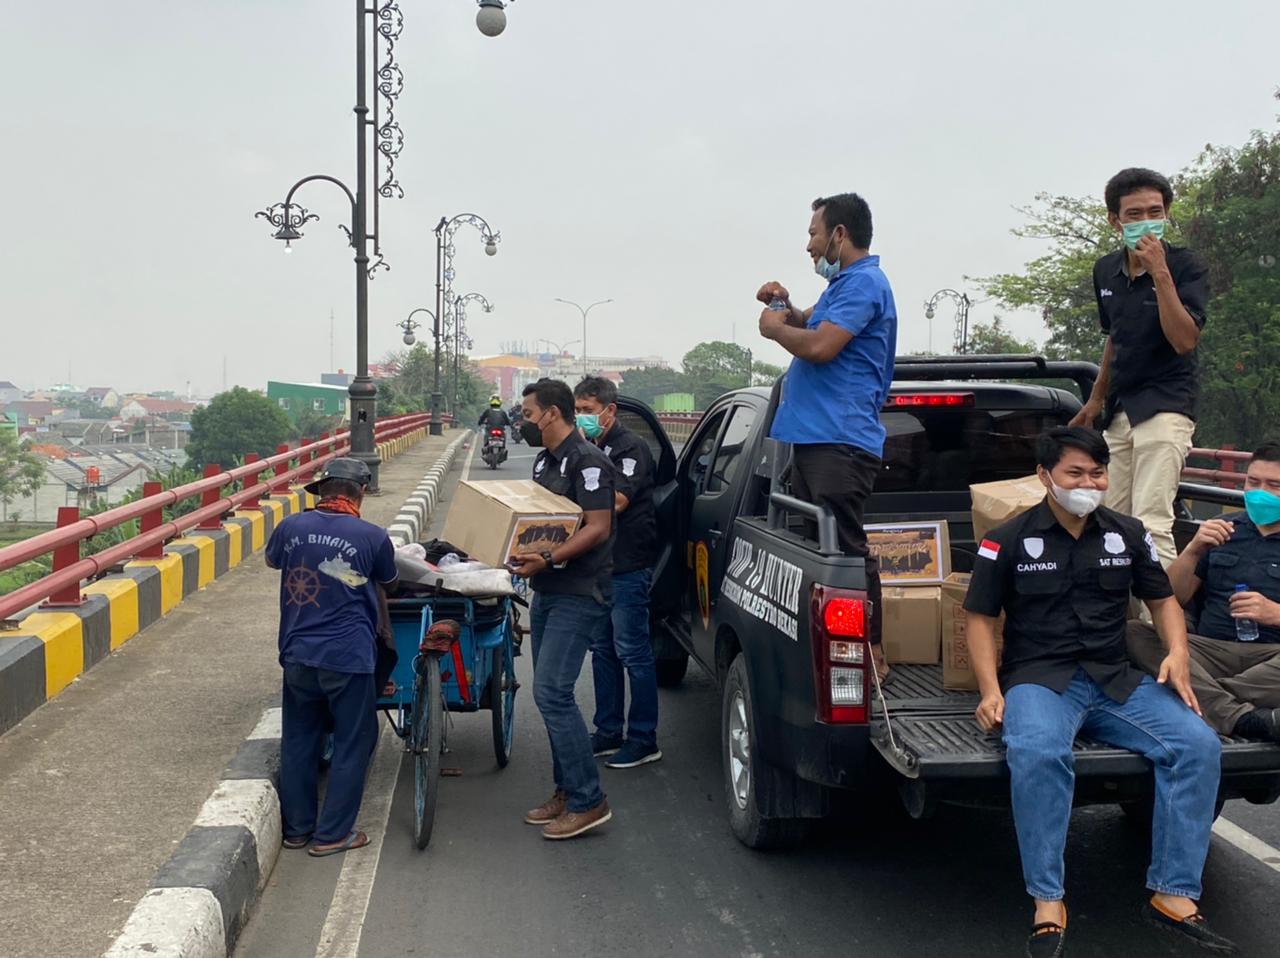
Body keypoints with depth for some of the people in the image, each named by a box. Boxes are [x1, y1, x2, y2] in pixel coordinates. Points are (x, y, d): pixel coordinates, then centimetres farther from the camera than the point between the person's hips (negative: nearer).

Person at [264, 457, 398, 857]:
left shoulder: (290, 528, 0)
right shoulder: (372, 537, -7)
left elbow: (271, 560, 22)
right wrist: (385, 633, 28)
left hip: (298, 655, 4)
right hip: (348, 656, -3)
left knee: (298, 741, 16)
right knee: (352, 744, 9)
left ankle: (297, 828, 25)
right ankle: (332, 834, 12)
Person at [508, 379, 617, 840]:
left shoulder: (587, 461, -14)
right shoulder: (545, 460, 15)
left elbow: (598, 528, -21)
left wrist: (549, 558, -30)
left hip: (579, 595, -10)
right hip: (547, 593, 10)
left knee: (552, 692, -13)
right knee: (551, 693, 13)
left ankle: (588, 801, -6)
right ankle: (567, 792, 23)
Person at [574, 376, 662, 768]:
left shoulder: (630, 448, -11)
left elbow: (616, 501, -23)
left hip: (628, 567, -9)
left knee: (632, 652, -4)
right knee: (602, 650, 13)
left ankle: (643, 739, 3)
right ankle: (608, 733, 22)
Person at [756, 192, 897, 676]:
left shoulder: (863, 282, -13)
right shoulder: (844, 282, 21)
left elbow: (821, 346, -23)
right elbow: (814, 328, 32)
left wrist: (775, 327, -6)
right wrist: (786, 309, 12)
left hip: (840, 442, -11)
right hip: (815, 437, 11)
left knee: (844, 549, -10)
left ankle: (870, 651, -5)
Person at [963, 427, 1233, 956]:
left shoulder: (1128, 534, 13)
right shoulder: (1008, 541, 3)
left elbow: (1163, 599, 21)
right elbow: (980, 618, 3)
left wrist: (1178, 653, 1)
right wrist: (991, 690, -10)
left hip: (1118, 681, 4)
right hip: (1039, 679, -4)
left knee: (1199, 745, -21)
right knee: (1037, 753, -37)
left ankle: (1174, 895, -13)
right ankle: (1048, 906, -27)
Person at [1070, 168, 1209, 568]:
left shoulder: (1187, 267, -8)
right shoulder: (1106, 271, 10)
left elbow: (1184, 340, -20)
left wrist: (1160, 273, -23)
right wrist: (1096, 400, 28)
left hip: (1166, 407, -7)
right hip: (1120, 410, 7)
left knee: (1151, 525, -18)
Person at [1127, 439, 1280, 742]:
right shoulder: (1224, 530, 21)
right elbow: (1171, 600, 14)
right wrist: (1194, 550, -1)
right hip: (1211, 650, 3)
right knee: (1133, 632, -28)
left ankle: (1203, 697, -37)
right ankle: (1241, 716, -43)